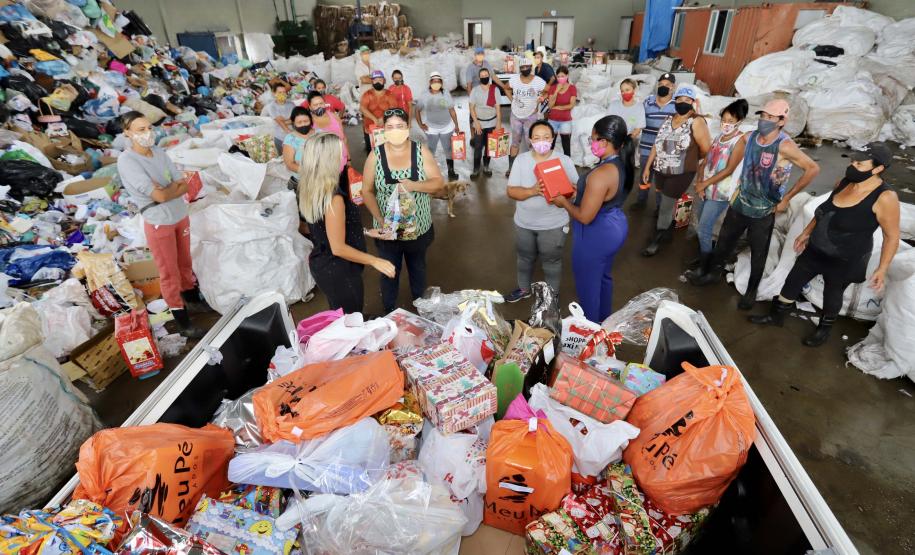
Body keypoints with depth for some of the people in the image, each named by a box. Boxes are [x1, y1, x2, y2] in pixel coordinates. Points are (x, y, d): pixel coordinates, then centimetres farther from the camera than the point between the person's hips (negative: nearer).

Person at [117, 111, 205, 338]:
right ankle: (181, 318, 18)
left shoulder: (160, 153, 1)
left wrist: (167, 189, -18)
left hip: (181, 215, 6)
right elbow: (160, 196, -24)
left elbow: (185, 185, -1)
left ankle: (192, 298, 42)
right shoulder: (126, 161, -18)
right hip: (159, 223, -5)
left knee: (185, 262, 21)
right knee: (169, 272, 7)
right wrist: (174, 185, -6)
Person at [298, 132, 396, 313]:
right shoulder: (334, 198, -30)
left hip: (322, 263, 8)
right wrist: (375, 261, -18)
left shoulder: (312, 189, -2)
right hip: (338, 271, -8)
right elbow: (338, 248, -27)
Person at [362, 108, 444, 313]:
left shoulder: (421, 151, -8)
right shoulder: (375, 155, -10)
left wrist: (413, 185, -27)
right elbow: (367, 192, -6)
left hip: (419, 227, 1)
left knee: (418, 269, 24)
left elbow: (439, 183, -9)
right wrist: (380, 220, -20)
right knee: (389, 272, 17)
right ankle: (389, 312, 41)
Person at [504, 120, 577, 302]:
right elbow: (511, 191, -11)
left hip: (553, 224, -2)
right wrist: (532, 191, -30)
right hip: (524, 223, 3)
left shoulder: (564, 161, -10)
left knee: (551, 261, 14)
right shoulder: (521, 160, -6)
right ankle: (524, 289, 46)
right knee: (524, 258, 22)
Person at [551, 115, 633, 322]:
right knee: (603, 277, 28)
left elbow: (585, 216, -28)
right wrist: (579, 192, 7)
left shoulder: (602, 173, -31)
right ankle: (604, 320, 49)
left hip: (596, 235, -9)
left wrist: (564, 202, -12)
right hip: (614, 227, 10)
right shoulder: (622, 163, -2)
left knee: (588, 284, 12)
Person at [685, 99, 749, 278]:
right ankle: (703, 256, 35)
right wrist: (699, 182, -6)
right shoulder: (720, 135, 6)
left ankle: (704, 268, 10)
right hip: (706, 189, 7)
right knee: (704, 227, 17)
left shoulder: (740, 142, -15)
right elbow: (707, 159, 7)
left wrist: (704, 183, -14)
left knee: (703, 230, -4)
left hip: (720, 193, -7)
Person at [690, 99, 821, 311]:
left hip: (764, 212, -4)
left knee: (758, 254, 11)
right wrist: (707, 182, 3)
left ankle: (751, 291, 28)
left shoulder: (784, 146, -21)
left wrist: (786, 198, -15)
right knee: (724, 241, 18)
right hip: (740, 204, 4)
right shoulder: (748, 138, -5)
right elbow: (730, 168, 5)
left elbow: (813, 169, -18)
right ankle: (714, 273, 40)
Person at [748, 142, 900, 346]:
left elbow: (892, 236, -15)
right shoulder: (844, 182, -4)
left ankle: (824, 329, 41)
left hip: (845, 260, -5)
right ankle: (776, 316, 34)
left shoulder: (884, 198, -23)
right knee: (793, 280, 14)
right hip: (816, 249, 6)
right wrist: (806, 233, 16)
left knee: (832, 293, 15)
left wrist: (882, 269, -15)